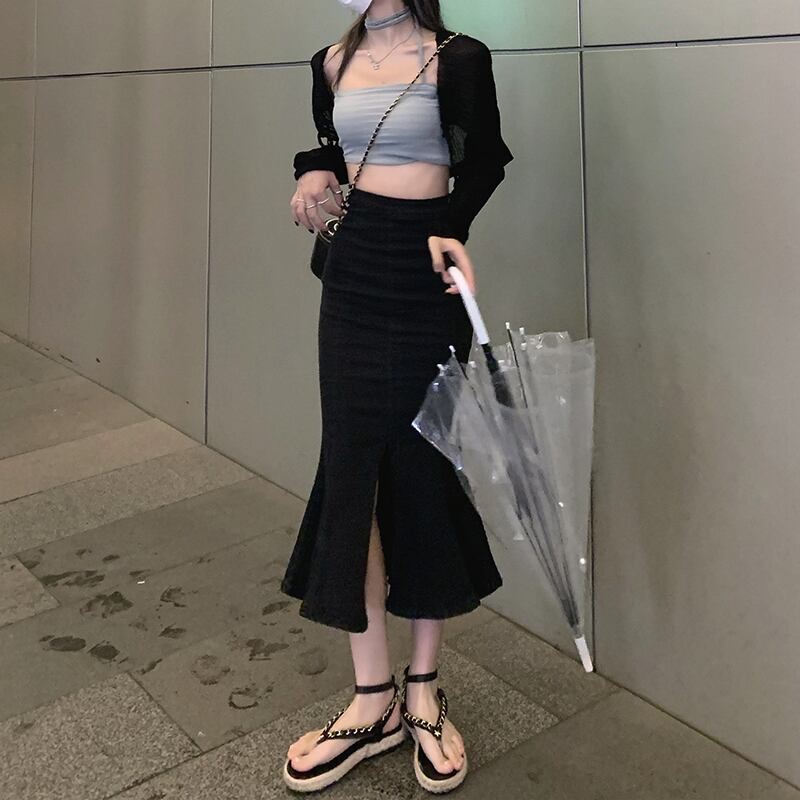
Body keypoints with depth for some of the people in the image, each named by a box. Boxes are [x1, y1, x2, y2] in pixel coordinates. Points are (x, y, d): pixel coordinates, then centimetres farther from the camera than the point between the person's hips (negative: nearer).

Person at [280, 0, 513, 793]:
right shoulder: (332, 64, 9)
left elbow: (484, 159, 2)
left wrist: (451, 230, -17)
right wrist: (316, 171, 3)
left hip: (425, 283, -4)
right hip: (353, 275, 5)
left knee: (422, 470, 2)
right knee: (351, 471, 0)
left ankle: (422, 690, 20)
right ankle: (373, 700, 13)